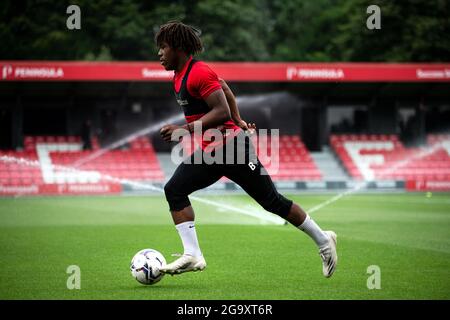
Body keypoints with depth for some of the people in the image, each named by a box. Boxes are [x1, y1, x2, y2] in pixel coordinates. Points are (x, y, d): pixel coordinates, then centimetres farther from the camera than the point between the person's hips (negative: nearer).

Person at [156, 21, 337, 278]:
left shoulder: (198, 73, -19)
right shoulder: (180, 75, 11)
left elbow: (222, 112, -26)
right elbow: (224, 87, 25)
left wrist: (184, 130, -28)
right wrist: (238, 121, 27)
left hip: (232, 148, -10)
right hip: (208, 152, 10)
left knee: (272, 201, -1)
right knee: (174, 190, -8)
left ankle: (323, 239, 16)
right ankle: (193, 255, -13)